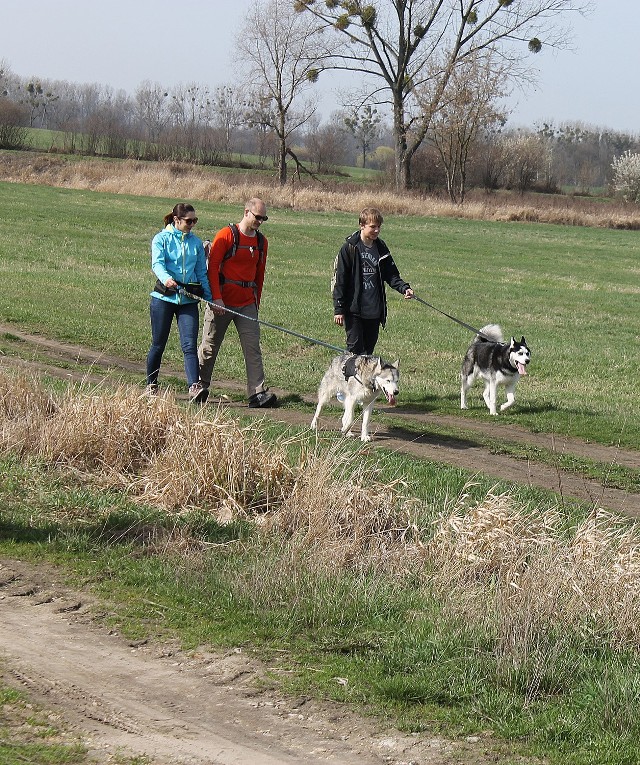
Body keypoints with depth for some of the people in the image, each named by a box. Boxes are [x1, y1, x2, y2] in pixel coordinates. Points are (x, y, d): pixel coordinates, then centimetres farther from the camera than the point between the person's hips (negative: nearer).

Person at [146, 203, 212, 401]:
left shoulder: (196, 242, 12)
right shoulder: (161, 239, -1)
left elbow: (202, 272, 17)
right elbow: (157, 263, -17)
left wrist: (210, 297, 10)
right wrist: (166, 278, -38)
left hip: (188, 300, 2)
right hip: (164, 297, -2)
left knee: (190, 345, -10)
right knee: (158, 344, 7)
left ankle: (194, 387, -20)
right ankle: (151, 385, 22)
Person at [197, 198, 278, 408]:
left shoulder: (261, 241, 11)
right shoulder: (226, 235, -7)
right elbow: (213, 266, -10)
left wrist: (256, 302, 15)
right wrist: (216, 298, -17)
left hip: (247, 304, 5)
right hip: (222, 302, -4)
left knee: (253, 347, -5)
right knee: (210, 346, 6)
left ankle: (258, 393, -9)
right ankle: (200, 387, 19)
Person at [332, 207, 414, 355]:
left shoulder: (381, 248, 7)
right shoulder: (349, 248, -8)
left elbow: (391, 275, 13)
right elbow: (340, 279, -6)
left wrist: (404, 288, -8)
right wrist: (338, 309, -9)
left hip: (374, 310, 5)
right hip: (353, 310, -5)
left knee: (369, 349, 10)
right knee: (355, 348, -5)